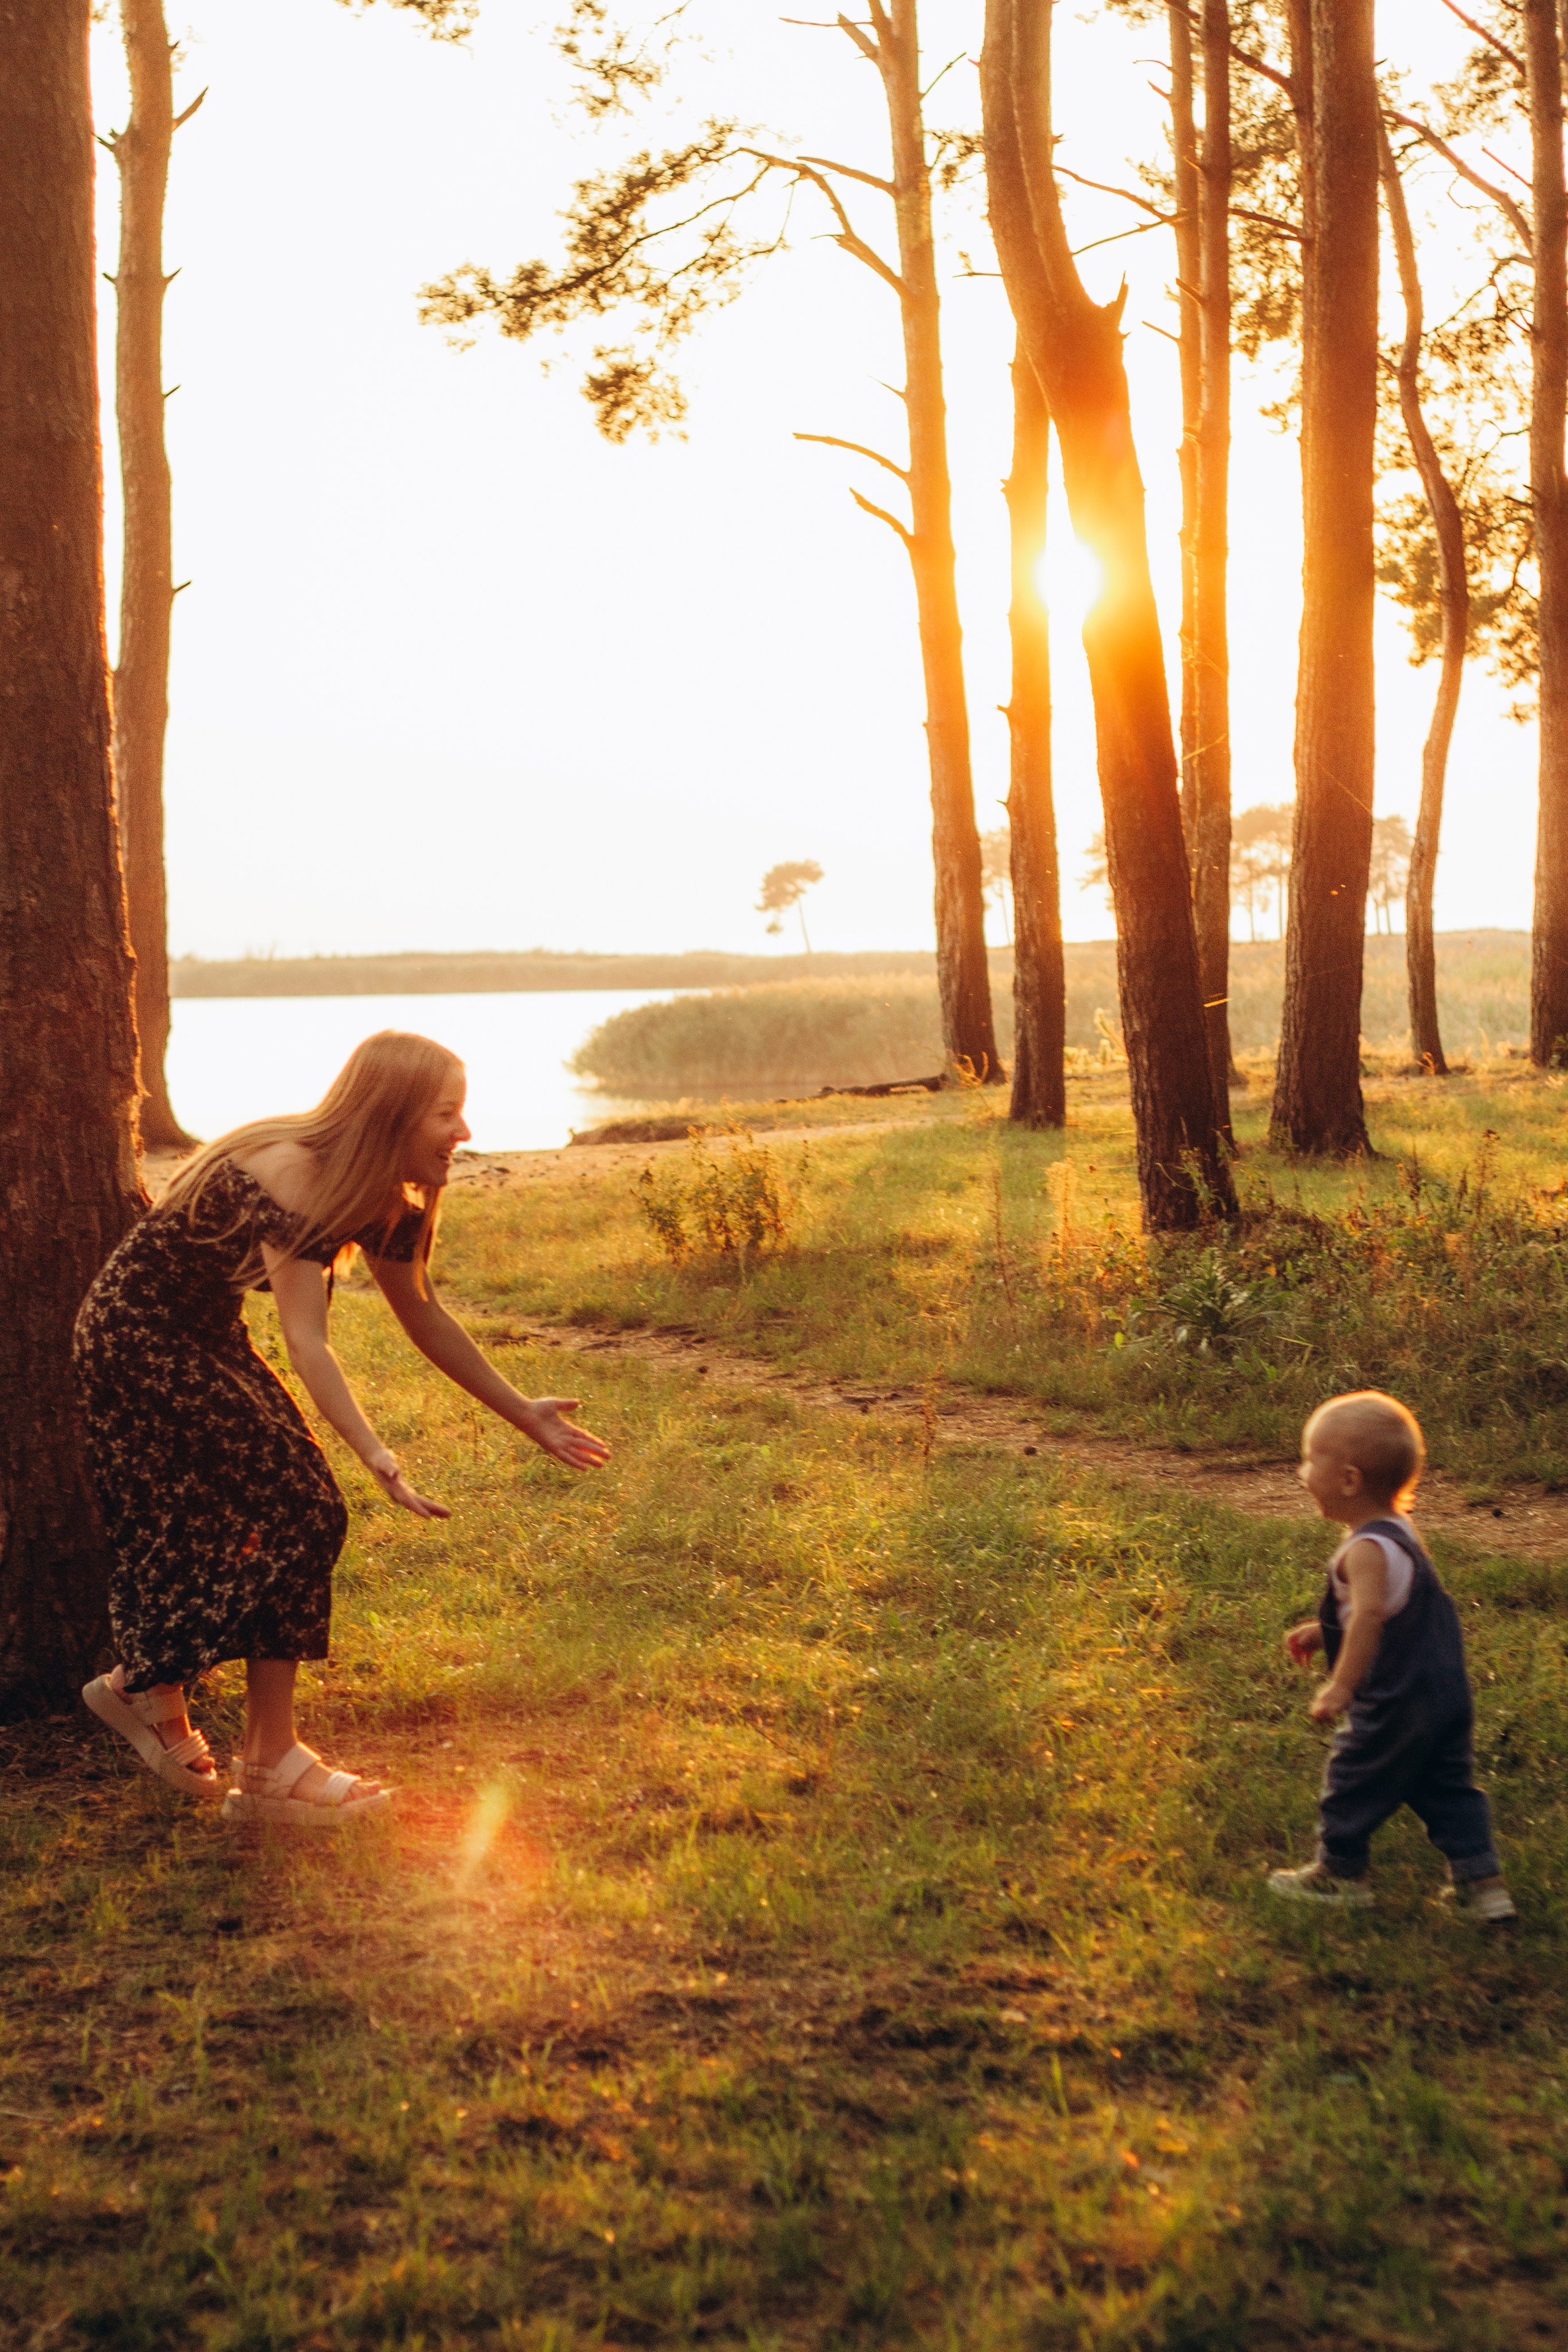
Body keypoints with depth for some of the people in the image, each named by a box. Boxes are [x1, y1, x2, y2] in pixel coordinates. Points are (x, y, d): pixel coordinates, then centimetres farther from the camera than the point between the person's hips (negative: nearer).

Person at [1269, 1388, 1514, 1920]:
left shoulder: (1367, 1549, -20)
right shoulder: (1398, 1533, 11)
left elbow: (1370, 1615, -34)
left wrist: (1340, 1688, -33)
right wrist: (1322, 1631, 23)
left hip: (1394, 1706, -9)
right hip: (1447, 1694, 9)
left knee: (1353, 1782, 9)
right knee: (1446, 1788, 17)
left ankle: (1339, 1873, 24)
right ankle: (1482, 1881, 17)